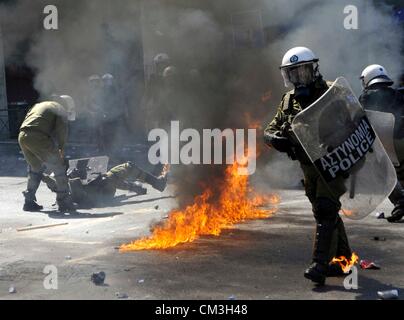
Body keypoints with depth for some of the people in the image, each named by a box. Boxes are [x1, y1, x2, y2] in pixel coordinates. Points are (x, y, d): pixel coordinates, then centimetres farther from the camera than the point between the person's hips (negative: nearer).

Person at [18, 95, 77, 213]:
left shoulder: (39, 105, 32)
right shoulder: (61, 111, 11)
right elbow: (62, 132, 3)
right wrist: (61, 149, 17)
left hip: (22, 136, 7)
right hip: (38, 138, -7)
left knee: (35, 168, 23)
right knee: (59, 168, 3)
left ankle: (29, 202, 23)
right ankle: (64, 201, 3)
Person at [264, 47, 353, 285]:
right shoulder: (289, 101, 9)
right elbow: (270, 130, 8)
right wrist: (277, 139, -15)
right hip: (309, 167, 7)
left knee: (325, 210, -15)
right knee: (326, 212, 14)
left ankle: (321, 265, -16)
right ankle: (344, 259, 28)